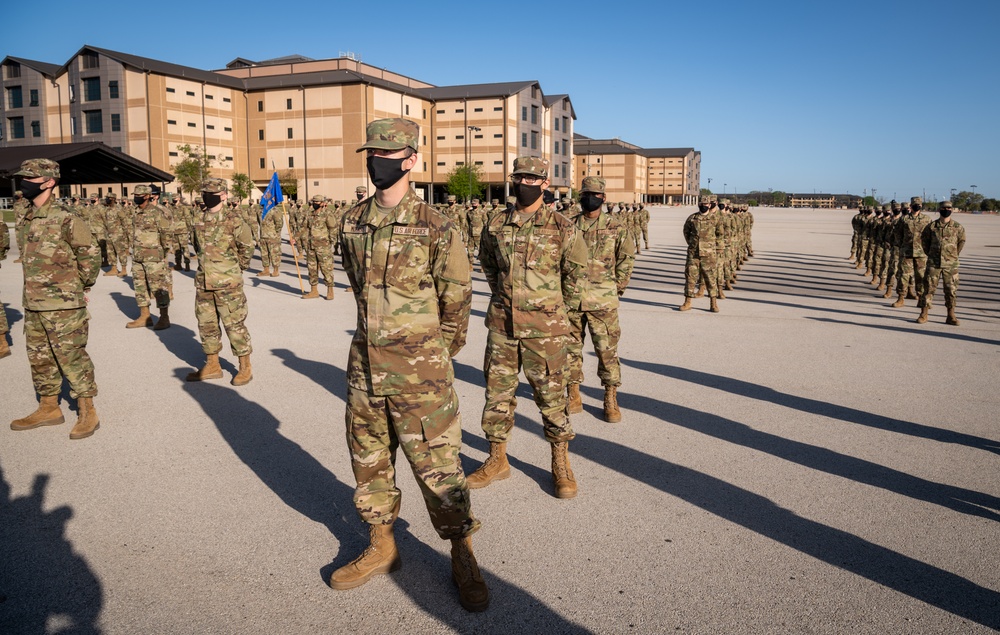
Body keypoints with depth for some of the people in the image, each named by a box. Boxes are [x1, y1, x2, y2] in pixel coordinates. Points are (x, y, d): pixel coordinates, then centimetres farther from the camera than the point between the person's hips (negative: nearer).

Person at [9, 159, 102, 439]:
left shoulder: (65, 219, -14)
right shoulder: (32, 219, 11)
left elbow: (91, 253, -11)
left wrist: (81, 286, -2)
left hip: (63, 306, -9)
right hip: (34, 305, 9)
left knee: (72, 357, -3)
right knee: (39, 358, 16)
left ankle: (88, 413, 7)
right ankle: (49, 408, 29)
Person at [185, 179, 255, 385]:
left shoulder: (234, 220, -9)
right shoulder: (198, 219, 8)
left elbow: (247, 247, 1)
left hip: (228, 283, -6)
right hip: (203, 282, 6)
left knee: (235, 324, -2)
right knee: (206, 324, 12)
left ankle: (245, 367, 10)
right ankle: (212, 366, 25)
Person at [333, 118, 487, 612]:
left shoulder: (435, 227, -11)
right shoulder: (352, 223, 5)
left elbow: (456, 301, -3)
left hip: (420, 372, -5)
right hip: (365, 366, 6)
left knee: (437, 467, 2)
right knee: (369, 462, 16)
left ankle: (463, 560, 20)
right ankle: (381, 547, 36)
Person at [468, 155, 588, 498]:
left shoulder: (562, 228, -5)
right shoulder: (495, 226, 4)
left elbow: (575, 270, 7)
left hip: (544, 328, -3)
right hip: (502, 324, 4)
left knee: (551, 396, 5)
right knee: (497, 393, 11)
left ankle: (561, 465, 21)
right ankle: (497, 460, 27)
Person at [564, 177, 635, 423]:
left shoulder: (615, 227, 1)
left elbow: (627, 257, 6)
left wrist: (618, 285, 4)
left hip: (602, 300, -2)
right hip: (571, 299, 3)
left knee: (607, 349, 0)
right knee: (571, 347, 9)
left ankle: (611, 400, 12)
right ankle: (573, 397, 21)